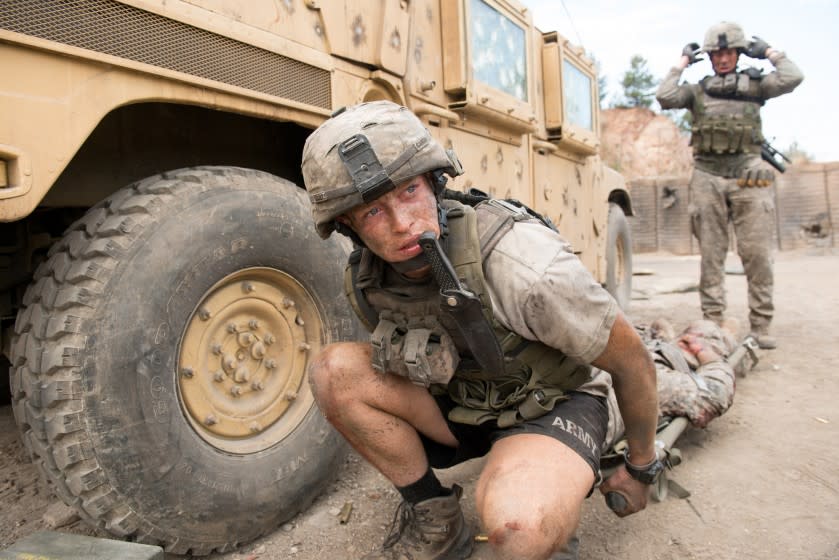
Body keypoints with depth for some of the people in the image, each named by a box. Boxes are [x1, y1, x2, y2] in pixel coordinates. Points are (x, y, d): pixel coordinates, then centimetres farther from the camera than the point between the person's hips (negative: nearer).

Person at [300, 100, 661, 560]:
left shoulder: (520, 263, -33)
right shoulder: (363, 281, -14)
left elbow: (632, 359, -18)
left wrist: (641, 469, -2)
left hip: (554, 404, -5)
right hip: (461, 405, 5)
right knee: (333, 370, -18)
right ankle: (434, 522, -1)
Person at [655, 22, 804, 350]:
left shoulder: (754, 85, 13)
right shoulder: (697, 91, 12)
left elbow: (792, 79, -2)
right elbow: (664, 97, -3)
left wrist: (769, 52, 11)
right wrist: (682, 64, 8)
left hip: (748, 178, 0)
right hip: (707, 179, 0)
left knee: (758, 254, -4)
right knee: (711, 255, 2)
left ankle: (761, 326, 3)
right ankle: (713, 323, 7)